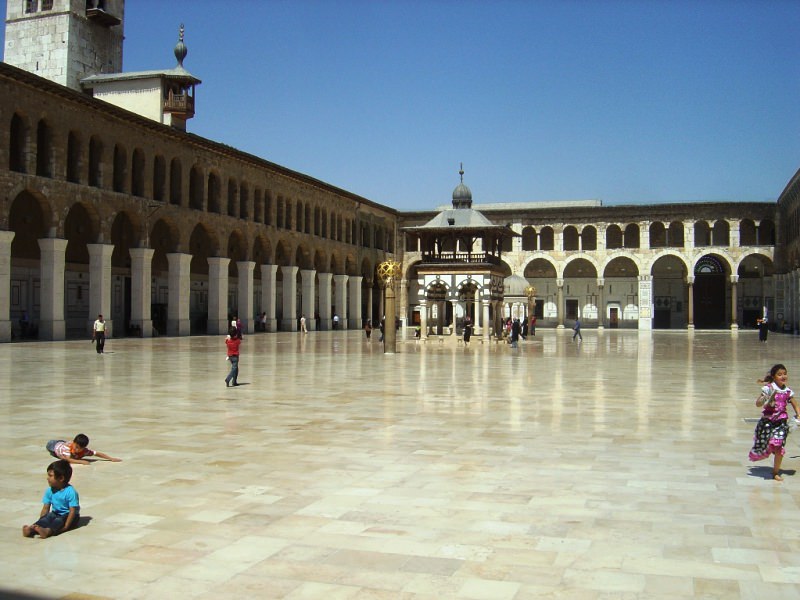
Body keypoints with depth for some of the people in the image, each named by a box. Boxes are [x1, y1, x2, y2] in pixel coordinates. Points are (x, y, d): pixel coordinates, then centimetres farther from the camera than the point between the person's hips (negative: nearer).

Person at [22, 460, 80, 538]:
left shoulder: (70, 492, -20)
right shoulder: (50, 490, 0)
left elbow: (72, 511, -22)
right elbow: (46, 508, 3)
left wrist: (65, 526, -30)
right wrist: (40, 523, -11)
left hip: (67, 515, -6)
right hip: (56, 514, 6)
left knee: (59, 520, -34)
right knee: (48, 517, -24)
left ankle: (48, 531, -61)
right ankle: (31, 528, -48)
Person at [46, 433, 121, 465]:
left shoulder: (85, 450, -43)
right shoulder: (67, 446, -52)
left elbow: (98, 453, -42)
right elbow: (68, 460, -63)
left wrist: (111, 459, -52)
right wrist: (81, 462, -70)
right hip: (57, 446, -2)